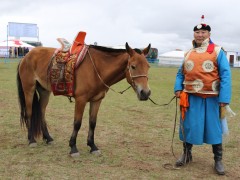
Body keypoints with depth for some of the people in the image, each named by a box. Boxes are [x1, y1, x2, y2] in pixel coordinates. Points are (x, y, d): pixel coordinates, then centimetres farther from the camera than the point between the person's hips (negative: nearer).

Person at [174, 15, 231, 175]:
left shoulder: (217, 51, -4)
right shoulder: (188, 54, 10)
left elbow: (225, 75, -10)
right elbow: (181, 73, 16)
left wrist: (224, 98, -17)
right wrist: (178, 88, -2)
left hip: (211, 98, -3)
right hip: (190, 98, 4)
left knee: (214, 128, 7)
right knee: (188, 126, 11)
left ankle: (218, 160, 22)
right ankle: (187, 154, 31)